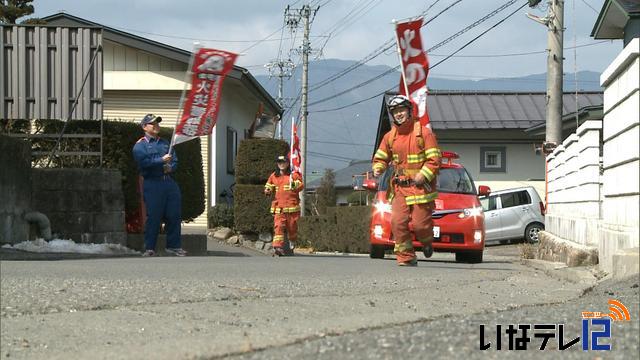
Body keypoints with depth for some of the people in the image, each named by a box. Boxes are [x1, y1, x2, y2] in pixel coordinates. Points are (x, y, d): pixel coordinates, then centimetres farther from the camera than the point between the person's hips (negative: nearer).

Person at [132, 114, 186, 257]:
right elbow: (144, 162, -13)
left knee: (174, 215, 2)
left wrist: (170, 167, -5)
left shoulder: (165, 143, 21)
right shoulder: (140, 145, 3)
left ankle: (174, 246, 10)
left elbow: (175, 161, 17)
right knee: (153, 217, -6)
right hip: (153, 183, -5)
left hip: (169, 182, 5)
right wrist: (162, 160, -14)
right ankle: (149, 248, 0)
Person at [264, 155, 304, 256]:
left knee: (292, 227, 7)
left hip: (292, 207, -1)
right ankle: (277, 247, -25)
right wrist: (268, 192, 0)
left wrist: (295, 185, -28)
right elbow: (268, 186, 23)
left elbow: (301, 186, -7)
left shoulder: (294, 175, 3)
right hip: (278, 207, 1)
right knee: (278, 226, -15)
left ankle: (292, 247, 24)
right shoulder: (273, 176, 13)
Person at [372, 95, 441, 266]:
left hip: (421, 186, -4)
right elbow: (380, 157, 19)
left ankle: (427, 243, 29)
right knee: (398, 222, -11)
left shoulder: (423, 132, -4)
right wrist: (378, 168, -4)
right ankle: (406, 257, -2)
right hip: (399, 187, 4)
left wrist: (423, 175, -19)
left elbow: (434, 159, -7)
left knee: (420, 223, -5)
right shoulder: (390, 136, 10)